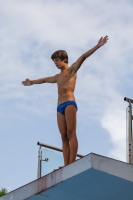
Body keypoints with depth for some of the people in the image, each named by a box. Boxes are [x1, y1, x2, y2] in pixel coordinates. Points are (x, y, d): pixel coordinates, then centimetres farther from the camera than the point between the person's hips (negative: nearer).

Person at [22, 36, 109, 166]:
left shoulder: (72, 70, 11)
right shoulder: (57, 77, 30)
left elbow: (83, 57, -3)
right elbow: (44, 80, 47)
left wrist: (97, 46, -12)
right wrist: (32, 82, 62)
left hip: (69, 103, -7)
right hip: (60, 107, 7)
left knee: (71, 133, -16)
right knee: (64, 136, -4)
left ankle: (72, 164, -27)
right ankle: (66, 165, -12)